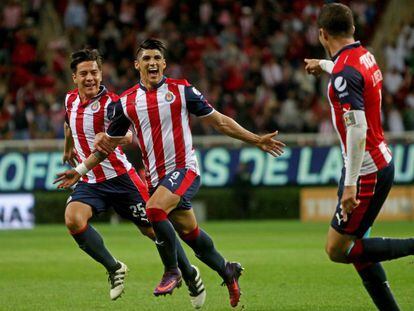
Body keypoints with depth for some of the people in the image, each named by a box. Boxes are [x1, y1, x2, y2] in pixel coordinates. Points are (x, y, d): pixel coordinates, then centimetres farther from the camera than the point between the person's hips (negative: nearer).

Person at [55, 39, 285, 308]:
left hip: (184, 168, -4)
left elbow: (219, 121, 4)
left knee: (154, 210, -28)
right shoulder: (127, 101, 6)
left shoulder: (182, 90, -2)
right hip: (156, 175, 4)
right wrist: (80, 170, 13)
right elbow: (109, 143, 17)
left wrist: (256, 140, 1)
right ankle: (227, 271, 34)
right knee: (189, 232, 11)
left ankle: (172, 271, -9)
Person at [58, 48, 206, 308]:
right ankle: (114, 268, -5)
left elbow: (127, 135, -32)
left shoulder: (110, 103, -16)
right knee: (73, 219, -24)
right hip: (89, 182, 5)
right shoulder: (70, 100, 3)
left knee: (153, 228, 1)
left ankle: (190, 274, 26)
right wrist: (68, 149, 41)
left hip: (120, 179, -4)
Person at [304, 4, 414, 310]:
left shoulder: (344, 74, -22)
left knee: (337, 249, -4)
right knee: (355, 245, 15)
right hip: (381, 162, 9)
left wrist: (351, 183, -29)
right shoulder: (364, 54, 7)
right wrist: (324, 65, 53)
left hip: (366, 172, -9)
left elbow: (357, 129, -28)